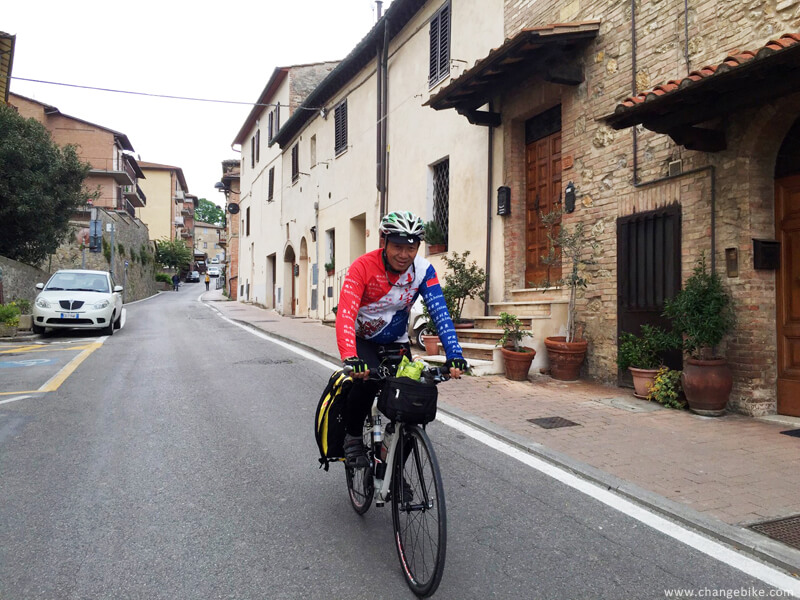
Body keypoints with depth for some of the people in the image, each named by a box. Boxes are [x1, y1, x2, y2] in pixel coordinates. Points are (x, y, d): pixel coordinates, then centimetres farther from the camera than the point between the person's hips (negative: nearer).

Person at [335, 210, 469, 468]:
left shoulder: (423, 270, -17)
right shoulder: (363, 267, -26)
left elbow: (440, 312, -24)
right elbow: (345, 314, -36)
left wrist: (454, 354, -38)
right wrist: (350, 358, -52)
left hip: (396, 342, 3)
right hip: (362, 339, -3)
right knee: (368, 378, -34)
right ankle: (352, 436, -6)